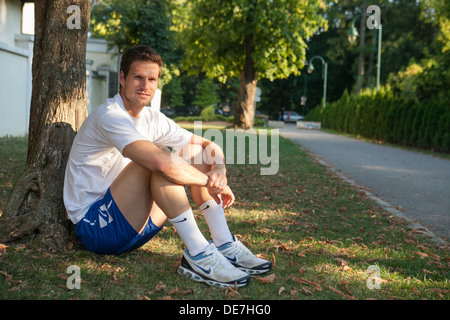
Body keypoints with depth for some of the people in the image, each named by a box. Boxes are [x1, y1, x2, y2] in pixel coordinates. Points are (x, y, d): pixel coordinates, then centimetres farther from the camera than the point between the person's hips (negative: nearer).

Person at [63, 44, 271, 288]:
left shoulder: (152, 119, 7)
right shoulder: (109, 117, -20)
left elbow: (209, 146, 9)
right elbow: (162, 161, -36)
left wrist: (220, 171, -14)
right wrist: (209, 181, -22)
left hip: (133, 223, 9)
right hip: (93, 227, -8)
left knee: (196, 154, 0)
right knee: (160, 160, -30)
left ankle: (224, 245, -9)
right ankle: (198, 255, -29)